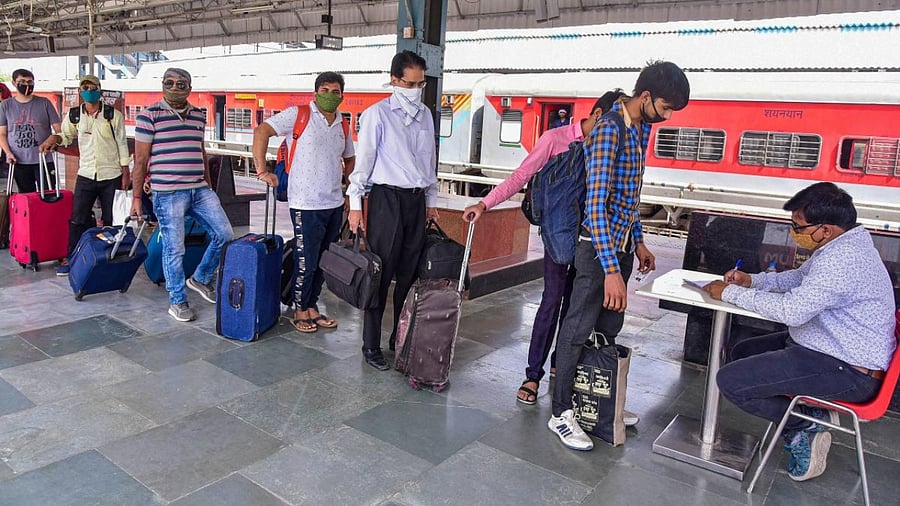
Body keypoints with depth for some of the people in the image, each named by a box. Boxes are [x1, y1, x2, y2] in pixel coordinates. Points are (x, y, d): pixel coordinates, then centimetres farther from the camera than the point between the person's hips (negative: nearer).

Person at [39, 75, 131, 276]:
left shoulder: (114, 115, -4)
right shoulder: (73, 116, 3)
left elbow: (122, 144, -1)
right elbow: (66, 136, 19)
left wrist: (126, 173, -3)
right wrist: (54, 138, -5)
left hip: (111, 176, -2)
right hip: (86, 175, 2)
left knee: (111, 220, 7)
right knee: (78, 219, 3)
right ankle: (70, 258, 13)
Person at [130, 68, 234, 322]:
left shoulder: (198, 116, 12)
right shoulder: (149, 115, -3)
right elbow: (140, 160, -3)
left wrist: (209, 187, 21)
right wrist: (137, 197, -4)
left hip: (200, 189, 5)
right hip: (168, 193, -5)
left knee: (224, 234, 1)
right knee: (174, 248, 0)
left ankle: (200, 279, 24)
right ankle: (177, 301, 17)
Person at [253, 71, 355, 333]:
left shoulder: (342, 125, 12)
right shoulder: (298, 115, -6)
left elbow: (349, 159, 28)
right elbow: (261, 131, -11)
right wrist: (262, 170, -13)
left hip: (335, 204, 6)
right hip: (306, 205, -6)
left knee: (325, 261, 13)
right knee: (306, 262, 0)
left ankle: (312, 307, 28)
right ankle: (300, 311, 17)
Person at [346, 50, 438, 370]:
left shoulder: (425, 115, 14)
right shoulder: (378, 114, -4)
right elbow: (363, 160, -5)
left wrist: (431, 201, 19)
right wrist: (355, 204, -9)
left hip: (416, 200, 6)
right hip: (387, 199, -5)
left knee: (409, 273, 9)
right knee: (381, 274, -3)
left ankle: (401, 338, 22)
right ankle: (371, 346, 8)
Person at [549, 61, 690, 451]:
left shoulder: (642, 128, 9)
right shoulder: (608, 131, -20)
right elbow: (596, 203, -27)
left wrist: (638, 241, 19)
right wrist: (611, 269, -31)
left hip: (623, 241, 9)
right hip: (598, 245, -9)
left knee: (609, 329, 17)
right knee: (578, 330, 1)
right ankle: (562, 413, 14)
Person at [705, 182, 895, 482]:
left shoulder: (842, 260, -28)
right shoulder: (842, 246, 7)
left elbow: (791, 310, -32)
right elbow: (800, 277, 22)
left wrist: (731, 293, -20)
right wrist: (752, 280, 6)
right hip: (831, 347, 11)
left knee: (730, 381, -18)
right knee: (742, 352, 20)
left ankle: (811, 422, 3)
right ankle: (800, 434, 12)